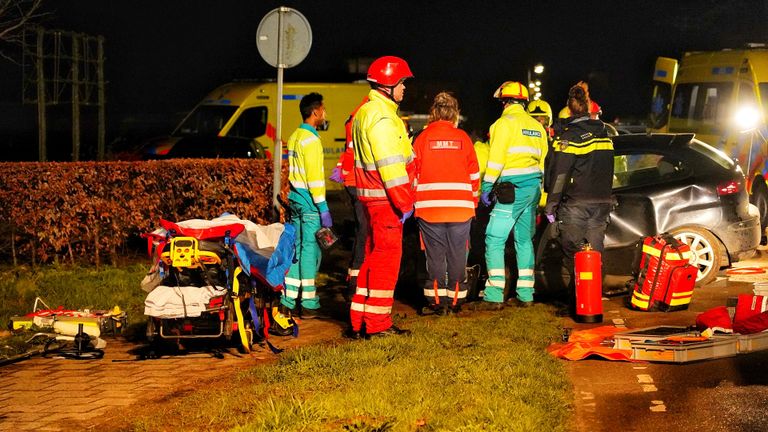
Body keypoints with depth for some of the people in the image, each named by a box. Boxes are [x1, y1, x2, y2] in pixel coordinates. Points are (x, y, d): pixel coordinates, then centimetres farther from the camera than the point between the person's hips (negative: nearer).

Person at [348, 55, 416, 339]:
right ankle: (377, 324, 1)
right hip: (385, 199, -11)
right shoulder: (382, 117, -17)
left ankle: (360, 321, 19)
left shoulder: (366, 113, 17)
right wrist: (404, 201, -18)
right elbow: (391, 165, -21)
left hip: (374, 197, 11)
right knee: (386, 257, -4)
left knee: (375, 257, 15)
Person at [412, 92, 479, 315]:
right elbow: (474, 173, 7)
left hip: (429, 206, 0)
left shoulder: (423, 138, 0)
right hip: (460, 206, 0)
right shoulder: (462, 137, 2)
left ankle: (436, 300, 6)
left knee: (435, 254, 5)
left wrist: (412, 200, 16)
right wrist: (473, 201, 19)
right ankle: (455, 300, 12)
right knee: (457, 254, 8)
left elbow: (413, 172, 4)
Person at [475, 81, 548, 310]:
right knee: (525, 240, 14)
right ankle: (525, 294, 15)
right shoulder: (537, 127, 15)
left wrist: (487, 187, -6)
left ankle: (494, 297, -11)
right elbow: (543, 161, 18)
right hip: (533, 188, 8)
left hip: (512, 189, -8)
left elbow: (496, 160, -12)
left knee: (494, 239, -6)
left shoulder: (505, 123, -7)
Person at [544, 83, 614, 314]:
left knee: (572, 254, 0)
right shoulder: (603, 133, 11)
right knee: (595, 252, 10)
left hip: (576, 204, -6)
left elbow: (558, 174, -13)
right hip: (602, 202, 6)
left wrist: (551, 205, -8)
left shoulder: (568, 135, -11)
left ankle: (576, 298, -1)